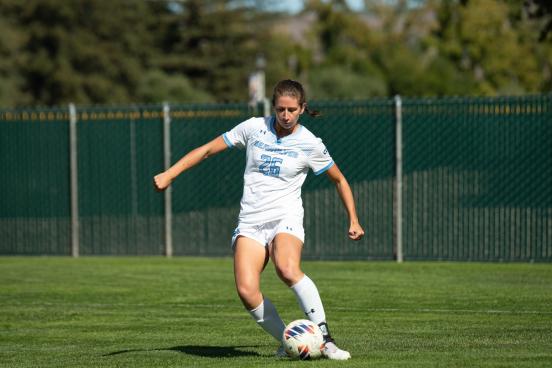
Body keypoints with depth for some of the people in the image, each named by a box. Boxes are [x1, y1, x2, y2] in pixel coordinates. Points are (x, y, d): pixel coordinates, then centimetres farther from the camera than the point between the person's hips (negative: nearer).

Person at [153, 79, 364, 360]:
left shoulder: (310, 145, 0)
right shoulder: (254, 128, 3)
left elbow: (339, 180, 15)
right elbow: (208, 149, 10)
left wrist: (353, 220, 11)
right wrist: (169, 175, 4)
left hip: (286, 219, -2)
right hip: (250, 223, 2)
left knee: (288, 269, -36)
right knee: (246, 291, -23)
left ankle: (325, 339, -30)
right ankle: (287, 343, -5)